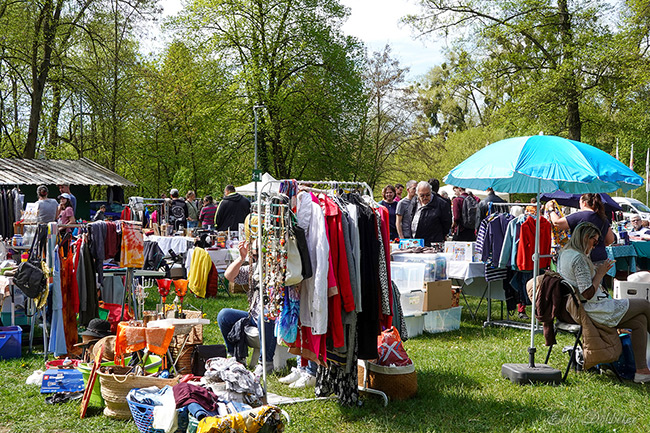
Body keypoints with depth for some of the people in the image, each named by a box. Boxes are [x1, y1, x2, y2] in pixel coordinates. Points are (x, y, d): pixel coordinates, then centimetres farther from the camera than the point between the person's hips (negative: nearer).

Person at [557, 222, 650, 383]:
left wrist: (596, 270, 14)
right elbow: (588, 294, -23)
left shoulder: (565, 254, 11)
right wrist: (600, 273, -12)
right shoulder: (578, 258, -20)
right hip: (595, 310, -10)